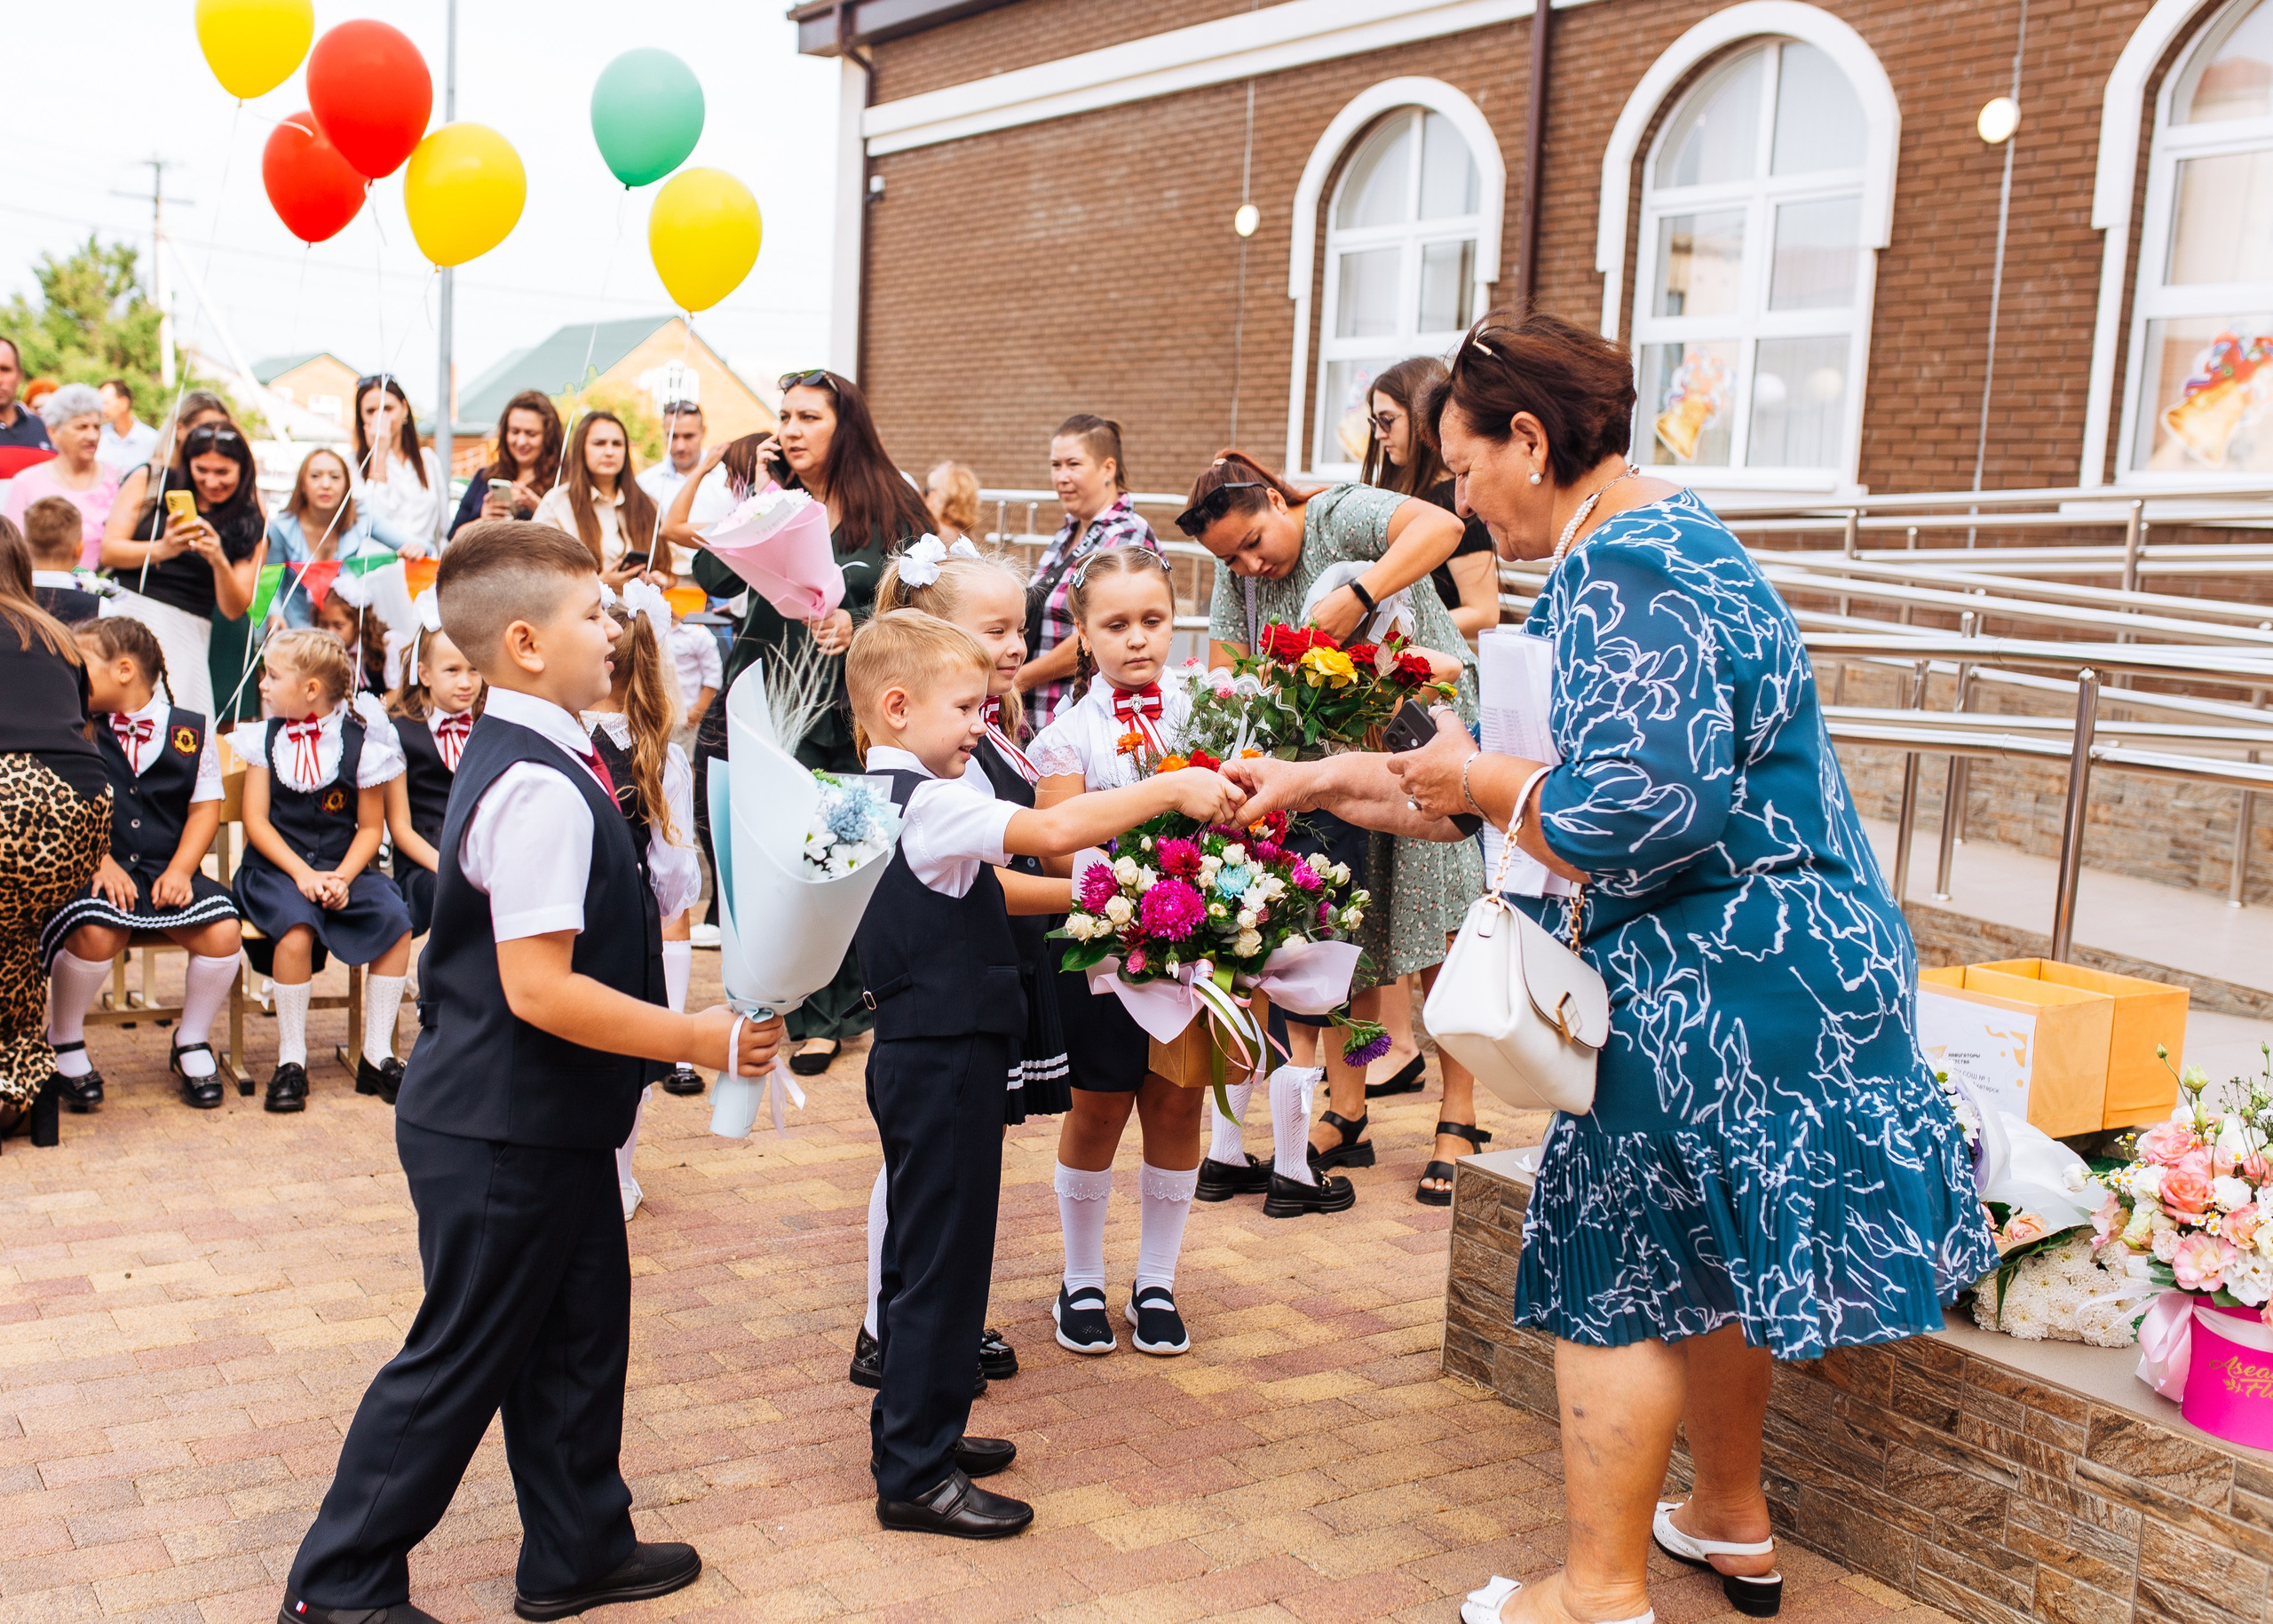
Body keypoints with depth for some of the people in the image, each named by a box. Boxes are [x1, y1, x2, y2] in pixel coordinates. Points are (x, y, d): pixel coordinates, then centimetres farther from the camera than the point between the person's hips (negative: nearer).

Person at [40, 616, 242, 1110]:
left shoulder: (191, 731, 7)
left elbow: (205, 808, 7)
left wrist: (180, 870, -7)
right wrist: (100, 863, -15)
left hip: (168, 871, 2)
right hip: (97, 871, -1)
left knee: (221, 933, -24)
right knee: (94, 933, -33)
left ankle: (192, 1044, 5)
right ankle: (64, 1045, -2)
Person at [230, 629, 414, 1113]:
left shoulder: (360, 742, 1)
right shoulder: (266, 738, 6)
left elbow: (370, 827, 3)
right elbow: (256, 821, 1)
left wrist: (342, 878, -14)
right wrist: (303, 873, -13)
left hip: (343, 868, 1)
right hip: (277, 867, 0)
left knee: (395, 923, -25)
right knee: (297, 930, -32)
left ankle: (376, 1054, -12)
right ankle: (291, 1059, -17)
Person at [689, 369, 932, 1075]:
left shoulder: (892, 511, 2)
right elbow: (713, 578, -5)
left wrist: (856, 624, -17)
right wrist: (761, 496, -6)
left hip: (849, 713, -2)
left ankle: (822, 1014, 15)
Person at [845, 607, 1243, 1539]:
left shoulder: (882, 799, 12)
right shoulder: (925, 802, -20)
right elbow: (1051, 830, -31)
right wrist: (1171, 790, -25)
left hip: (917, 1057, 11)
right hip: (945, 1062, -11)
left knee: (923, 1253, 19)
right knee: (942, 1259, -2)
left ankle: (915, 1432, 32)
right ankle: (916, 1475, 7)